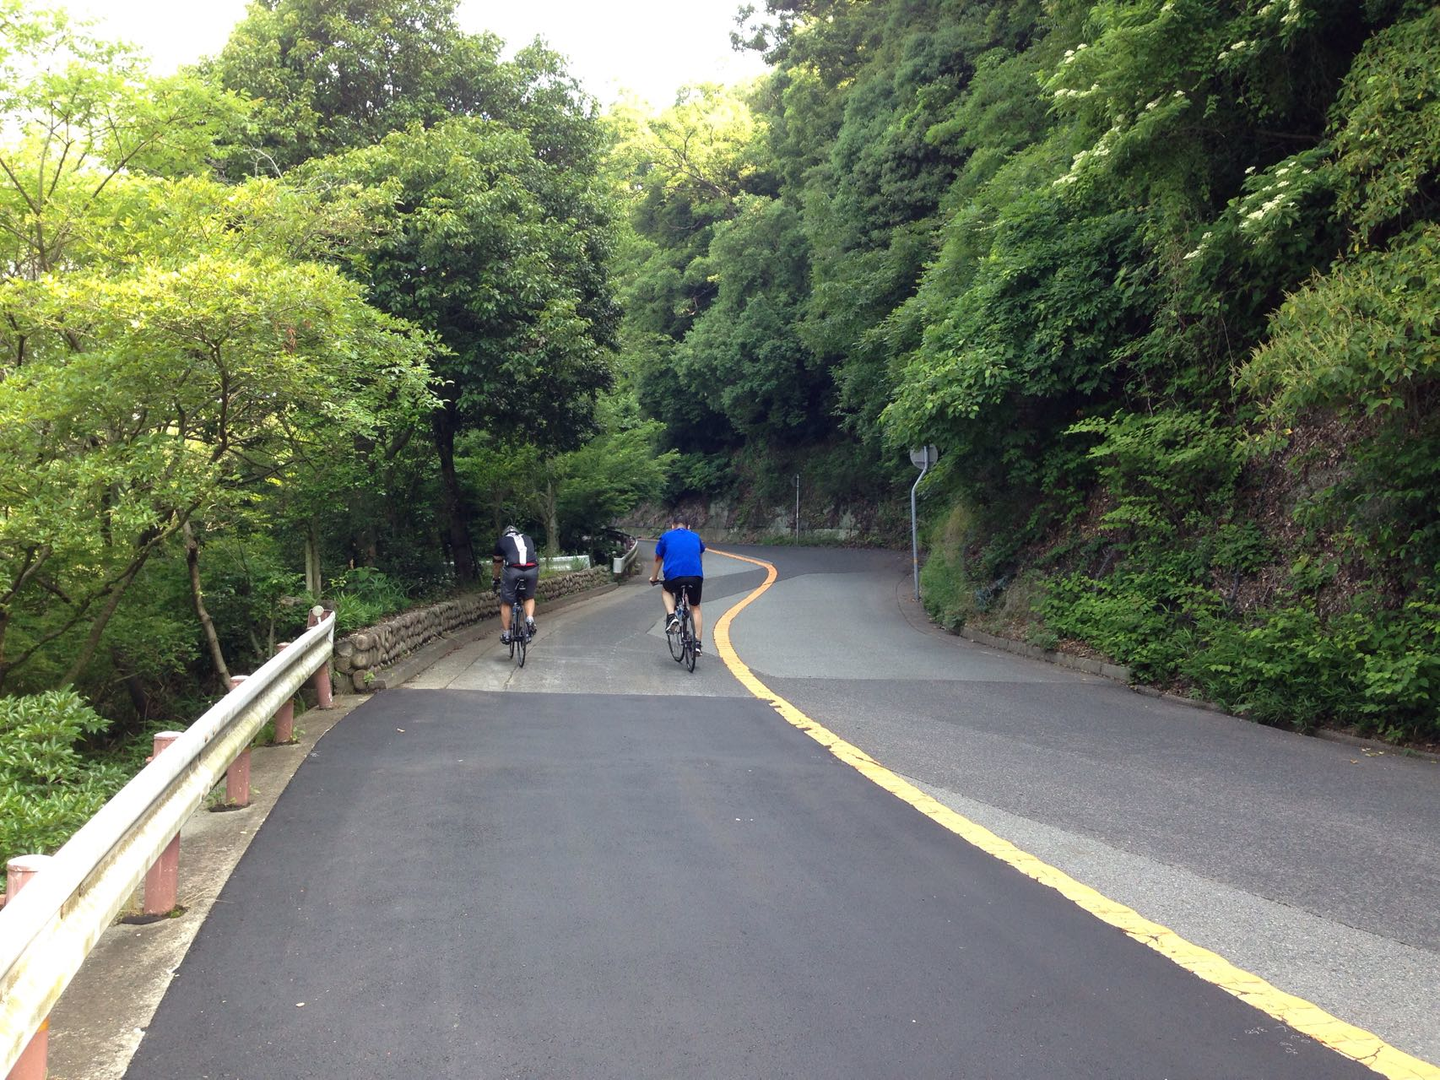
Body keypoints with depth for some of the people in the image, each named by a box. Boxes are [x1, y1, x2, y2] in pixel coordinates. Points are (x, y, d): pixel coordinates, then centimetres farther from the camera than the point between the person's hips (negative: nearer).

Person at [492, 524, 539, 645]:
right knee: (529, 598, 26)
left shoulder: (501, 541, 24)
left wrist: (496, 580, 50)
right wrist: (537, 579, 55)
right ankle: (530, 619, 1)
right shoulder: (528, 539, 31)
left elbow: (498, 564, 33)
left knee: (506, 603, 15)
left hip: (512, 570, -2)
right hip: (532, 570, 2)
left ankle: (506, 635, 16)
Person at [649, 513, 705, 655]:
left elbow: (658, 559, 26)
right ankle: (697, 643, 11)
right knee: (695, 608, 20)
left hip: (674, 576, -1)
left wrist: (653, 578, 42)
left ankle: (671, 616, 6)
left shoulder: (666, 537, 17)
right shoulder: (695, 537, 23)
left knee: (666, 592, 32)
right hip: (696, 575, 1)